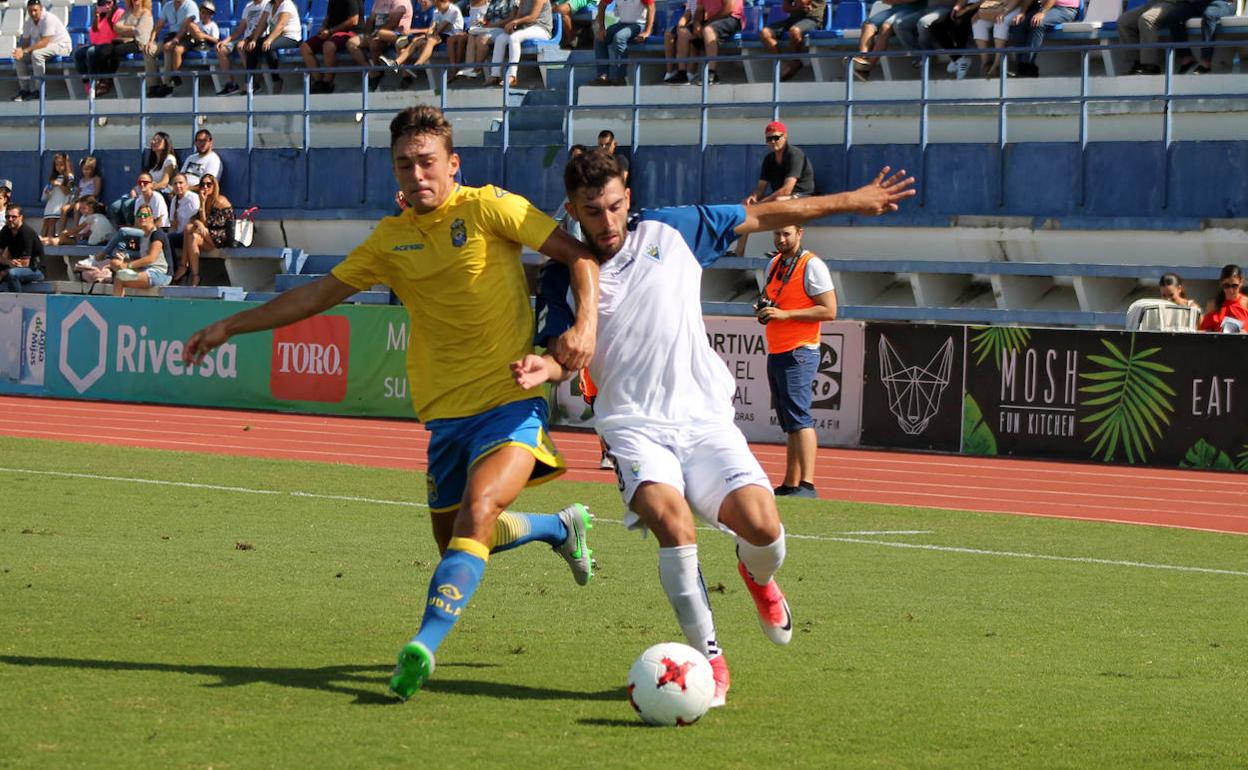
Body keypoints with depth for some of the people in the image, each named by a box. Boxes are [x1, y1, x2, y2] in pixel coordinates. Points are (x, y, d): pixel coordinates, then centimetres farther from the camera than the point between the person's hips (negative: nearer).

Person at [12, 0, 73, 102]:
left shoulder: (49, 19, -24)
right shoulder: (29, 22, 1)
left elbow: (44, 42, -31)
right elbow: (26, 42, 2)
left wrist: (25, 50, -36)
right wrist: (20, 51, -22)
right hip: (44, 48, 8)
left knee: (36, 54, -33)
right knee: (19, 58, -4)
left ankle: (37, 90, -29)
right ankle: (24, 89, -1)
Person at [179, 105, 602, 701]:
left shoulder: (490, 208, -6)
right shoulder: (392, 238, 9)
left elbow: (578, 254, -6)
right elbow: (319, 294, 18)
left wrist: (587, 324, -23)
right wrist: (230, 327, 17)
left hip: (511, 402, -6)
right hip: (446, 412, 6)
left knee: (477, 510, -28)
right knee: (459, 542, 13)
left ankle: (424, 645, -35)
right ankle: (562, 527, 42)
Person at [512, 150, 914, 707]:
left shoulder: (670, 231, 6)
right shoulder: (563, 278, 3)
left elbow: (762, 217, 14)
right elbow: (562, 357, 1)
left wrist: (855, 200, 18)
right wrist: (543, 368, -25)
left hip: (705, 417, 1)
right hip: (633, 426, -1)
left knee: (762, 525, -19)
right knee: (672, 521, -30)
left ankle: (757, 575, 20)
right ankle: (708, 657, -16)